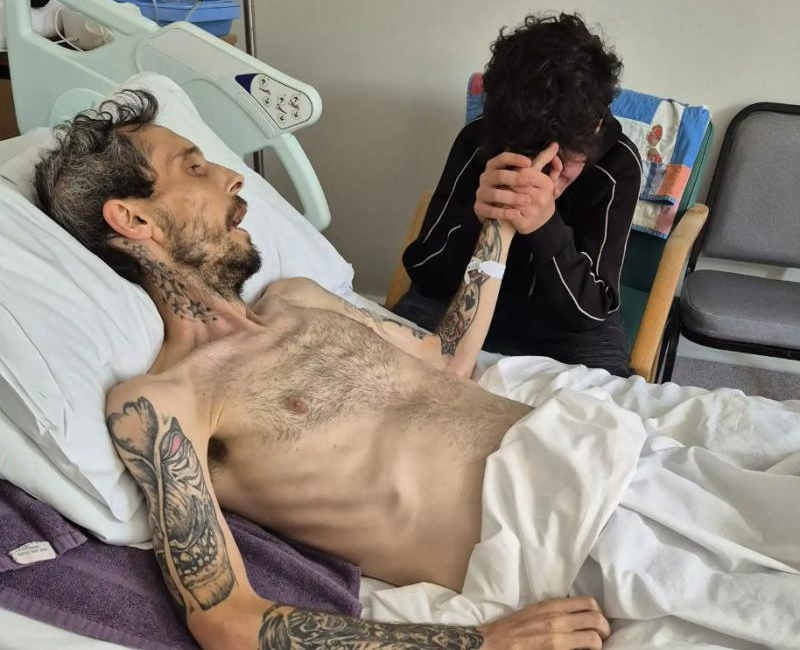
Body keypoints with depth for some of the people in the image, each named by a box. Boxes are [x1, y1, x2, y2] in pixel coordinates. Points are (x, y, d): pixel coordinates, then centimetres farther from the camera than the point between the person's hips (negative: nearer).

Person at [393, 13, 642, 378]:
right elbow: (424, 275, -20)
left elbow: (588, 310, -25)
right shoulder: (479, 141, -19)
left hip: (568, 320, -1)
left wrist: (547, 229, -44)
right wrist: (475, 218, -41)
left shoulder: (617, 164, -22)